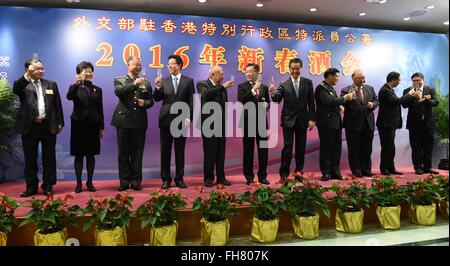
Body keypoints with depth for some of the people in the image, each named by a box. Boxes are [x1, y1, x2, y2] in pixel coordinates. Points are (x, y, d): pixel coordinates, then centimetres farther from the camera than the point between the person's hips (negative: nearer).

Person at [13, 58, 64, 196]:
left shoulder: (51, 84, 12)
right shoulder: (23, 84, 6)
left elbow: (57, 104, 10)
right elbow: (15, 89, -19)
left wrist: (60, 122, 4)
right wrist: (27, 75, -31)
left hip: (48, 125, 1)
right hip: (30, 126, -1)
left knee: (49, 158, 5)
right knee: (30, 158, 6)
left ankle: (48, 186, 15)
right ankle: (31, 186, 17)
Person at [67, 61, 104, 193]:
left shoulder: (97, 89, 10)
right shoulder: (75, 87, 2)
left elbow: (100, 109, 9)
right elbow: (69, 97, -20)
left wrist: (102, 127, 6)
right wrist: (76, 84, -34)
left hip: (93, 124, 2)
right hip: (79, 124, -2)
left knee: (91, 154, 6)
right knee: (78, 155, 3)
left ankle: (90, 182, 15)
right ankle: (78, 183, 12)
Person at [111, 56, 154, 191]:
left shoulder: (146, 83, 13)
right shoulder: (119, 80, 6)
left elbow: (151, 101, 13)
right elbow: (118, 92, -15)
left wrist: (144, 103, -8)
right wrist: (134, 84, -23)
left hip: (139, 121, 2)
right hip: (124, 120, -1)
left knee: (137, 153, 4)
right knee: (123, 153, 3)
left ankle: (136, 181, 13)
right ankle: (124, 181, 12)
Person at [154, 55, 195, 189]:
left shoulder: (188, 81, 5)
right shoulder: (164, 81, 10)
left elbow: (191, 101, 1)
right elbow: (157, 99, 4)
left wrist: (189, 117, -8)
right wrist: (158, 87, -13)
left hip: (181, 120, -1)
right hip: (166, 119, 2)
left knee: (180, 151, 5)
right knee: (165, 151, 4)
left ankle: (179, 179, 14)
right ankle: (166, 179, 12)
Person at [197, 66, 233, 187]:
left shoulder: (222, 87, 13)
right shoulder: (202, 84, -3)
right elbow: (206, 94, -25)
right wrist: (222, 87, -24)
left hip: (221, 124, 5)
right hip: (209, 124, -5)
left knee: (221, 153, 8)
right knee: (209, 153, 0)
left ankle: (221, 177, 16)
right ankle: (208, 178, 10)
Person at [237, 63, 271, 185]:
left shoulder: (264, 87, 11)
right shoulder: (242, 86, 2)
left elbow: (268, 103, 17)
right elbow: (240, 101, -15)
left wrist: (266, 105, -6)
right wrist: (253, 90, -18)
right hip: (248, 122, -3)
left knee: (263, 149, 5)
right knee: (248, 150, 4)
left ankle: (262, 176, 16)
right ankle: (249, 177, 15)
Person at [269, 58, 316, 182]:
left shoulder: (308, 82, 4)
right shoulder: (284, 85, 0)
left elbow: (311, 102, 3)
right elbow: (277, 100, -9)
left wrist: (312, 119, -2)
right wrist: (273, 94, -31)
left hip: (302, 119, 2)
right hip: (288, 119, -2)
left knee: (301, 147, 7)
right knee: (287, 146, -3)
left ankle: (299, 171, 18)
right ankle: (284, 172, 6)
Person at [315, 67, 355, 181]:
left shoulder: (331, 88, 18)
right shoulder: (321, 87, -11)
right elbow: (329, 101, -24)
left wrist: (340, 106, 3)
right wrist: (345, 98, -16)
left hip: (336, 123, 9)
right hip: (326, 123, -9)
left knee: (336, 148, 11)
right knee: (326, 149, -1)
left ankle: (335, 172, 19)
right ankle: (326, 173, 8)